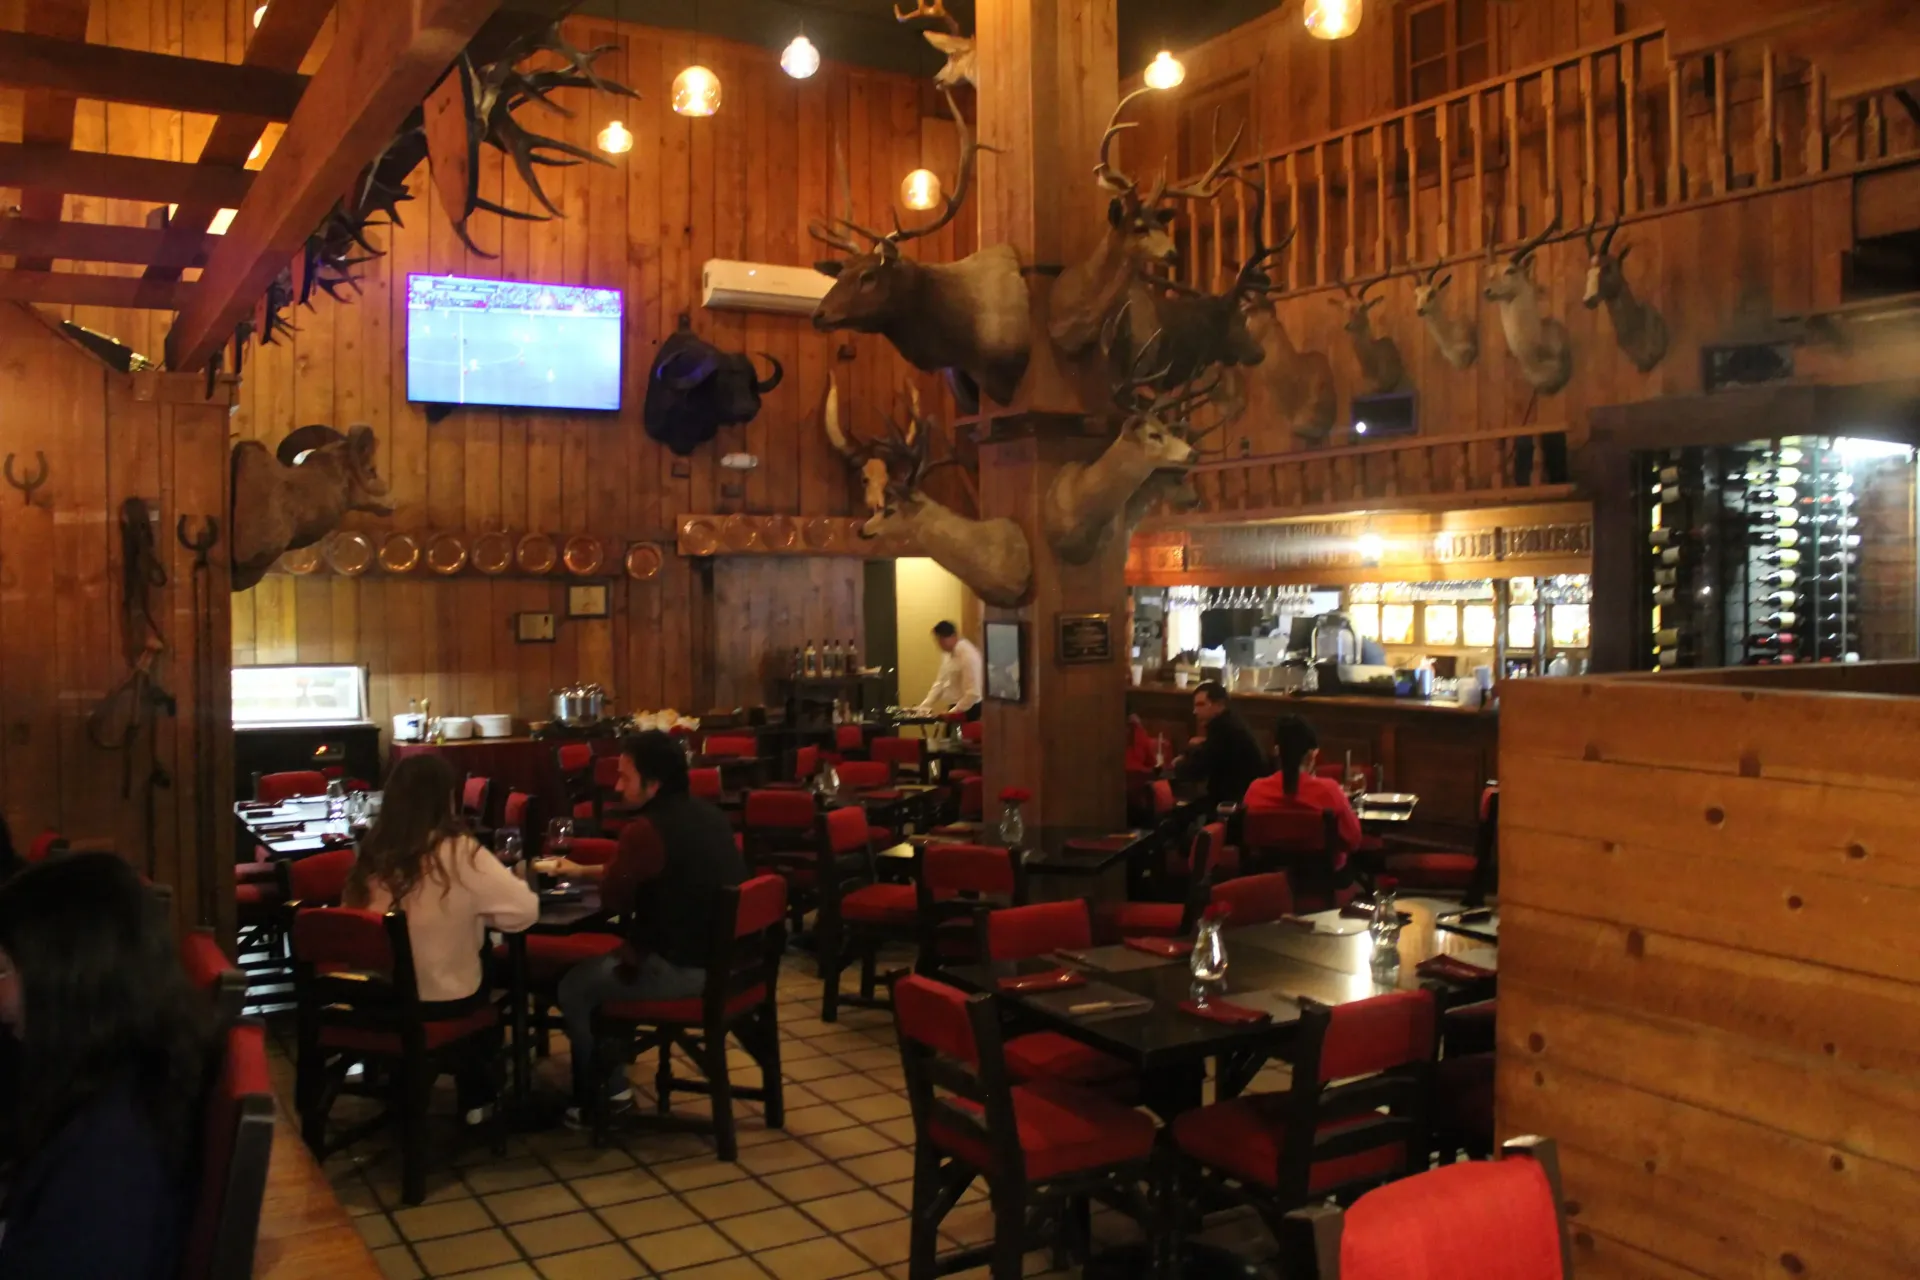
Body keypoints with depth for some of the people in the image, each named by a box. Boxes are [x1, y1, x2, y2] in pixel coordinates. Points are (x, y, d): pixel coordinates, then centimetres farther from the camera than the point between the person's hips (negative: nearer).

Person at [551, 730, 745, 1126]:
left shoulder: (646, 829, -22)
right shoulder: (708, 815, 7)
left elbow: (612, 898, -7)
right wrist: (583, 870, 24)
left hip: (682, 969, -9)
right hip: (727, 957, 9)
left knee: (573, 987, 11)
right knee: (606, 966, 27)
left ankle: (604, 1095, 23)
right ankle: (609, 1075, 33)